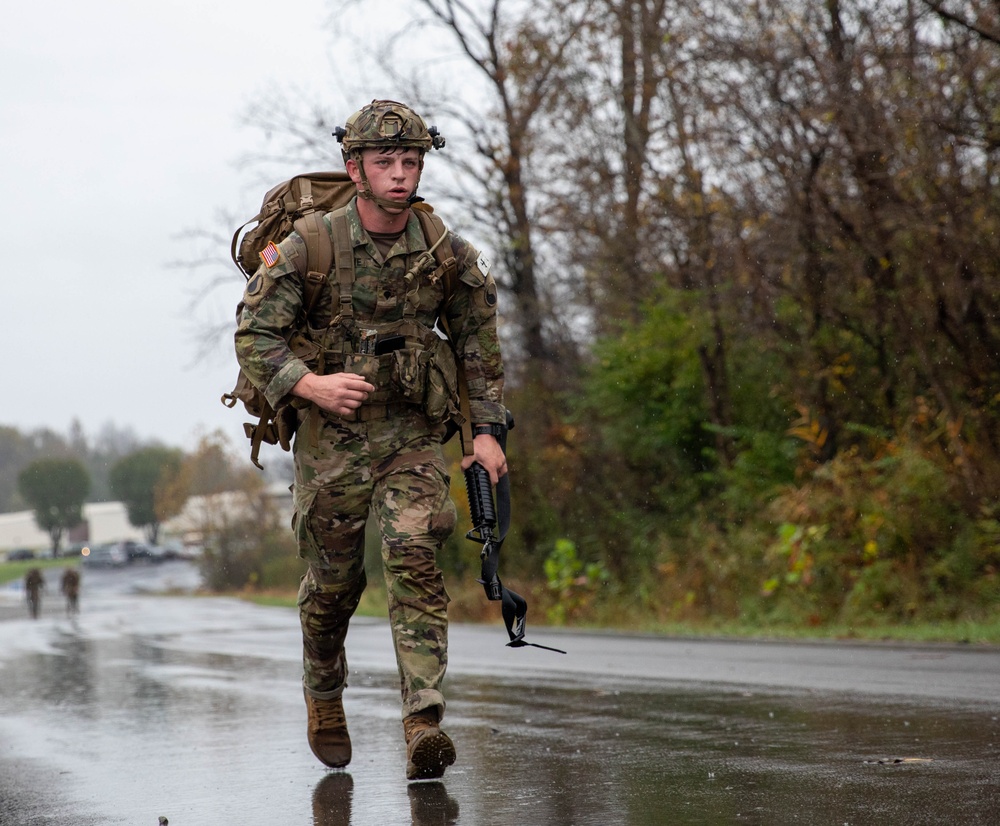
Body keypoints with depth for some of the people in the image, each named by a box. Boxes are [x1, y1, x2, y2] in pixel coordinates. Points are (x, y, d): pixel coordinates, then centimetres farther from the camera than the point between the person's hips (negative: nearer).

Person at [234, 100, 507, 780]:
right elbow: (254, 335, -7)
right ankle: (324, 698, 39)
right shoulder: (310, 247, -9)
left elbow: (479, 344, 10)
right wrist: (311, 384, -23)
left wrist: (487, 431, 5)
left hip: (413, 437, 1)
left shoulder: (448, 255, -1)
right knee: (333, 583, 10)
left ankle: (424, 723, -23)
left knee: (415, 560, -19)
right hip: (331, 439, -1)